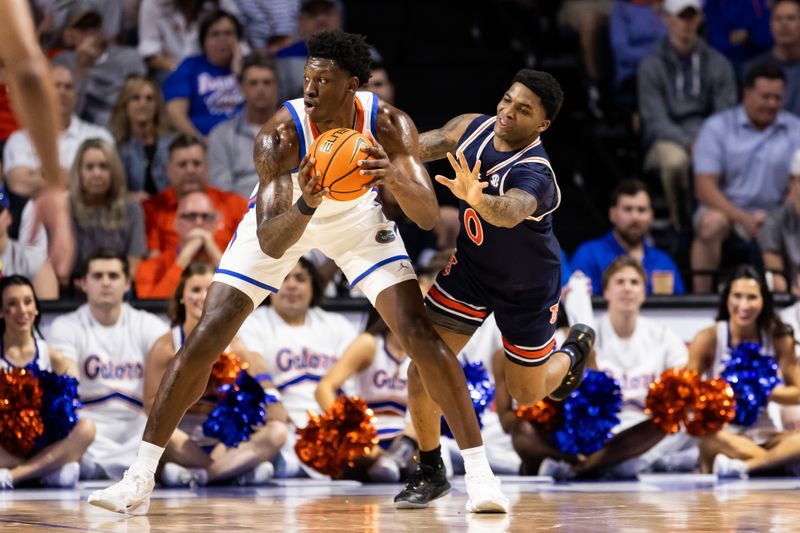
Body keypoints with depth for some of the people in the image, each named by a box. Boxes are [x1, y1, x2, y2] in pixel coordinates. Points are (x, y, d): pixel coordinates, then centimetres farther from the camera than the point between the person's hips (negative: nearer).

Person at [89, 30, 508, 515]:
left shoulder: (390, 126, -29)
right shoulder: (281, 134, -35)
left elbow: (429, 216, -33)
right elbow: (268, 244, -38)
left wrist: (396, 178, -53)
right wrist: (305, 205, -57)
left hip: (356, 217, 1)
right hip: (287, 219, -1)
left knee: (420, 333, -14)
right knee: (206, 338, -9)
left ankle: (479, 473, -5)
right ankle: (140, 480, -1)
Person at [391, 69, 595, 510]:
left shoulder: (533, 174, -37)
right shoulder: (473, 127, -16)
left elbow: (512, 211, -59)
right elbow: (423, 146, 0)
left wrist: (477, 199, -79)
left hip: (527, 288, -5)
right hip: (471, 268, 5)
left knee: (527, 393, 12)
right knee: (424, 365, -8)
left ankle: (574, 351, 46)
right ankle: (430, 473, 8)